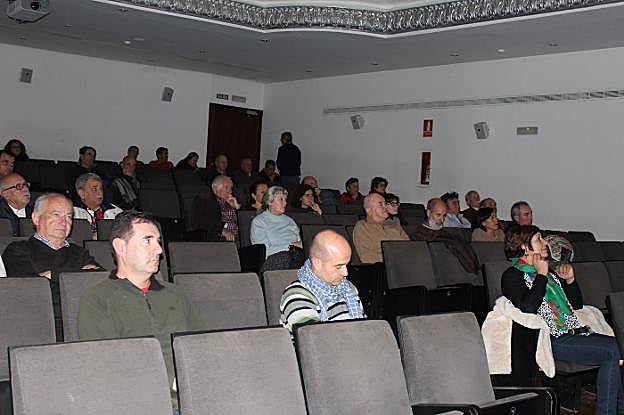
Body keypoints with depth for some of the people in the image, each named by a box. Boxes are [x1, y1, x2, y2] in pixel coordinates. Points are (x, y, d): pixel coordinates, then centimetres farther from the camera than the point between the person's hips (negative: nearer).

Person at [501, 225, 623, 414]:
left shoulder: (549, 270, 23)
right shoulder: (513, 275, 0)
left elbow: (577, 305, 24)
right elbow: (528, 308, -19)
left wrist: (570, 280, 8)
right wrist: (541, 275, -11)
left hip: (574, 331, 7)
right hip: (552, 340, -7)